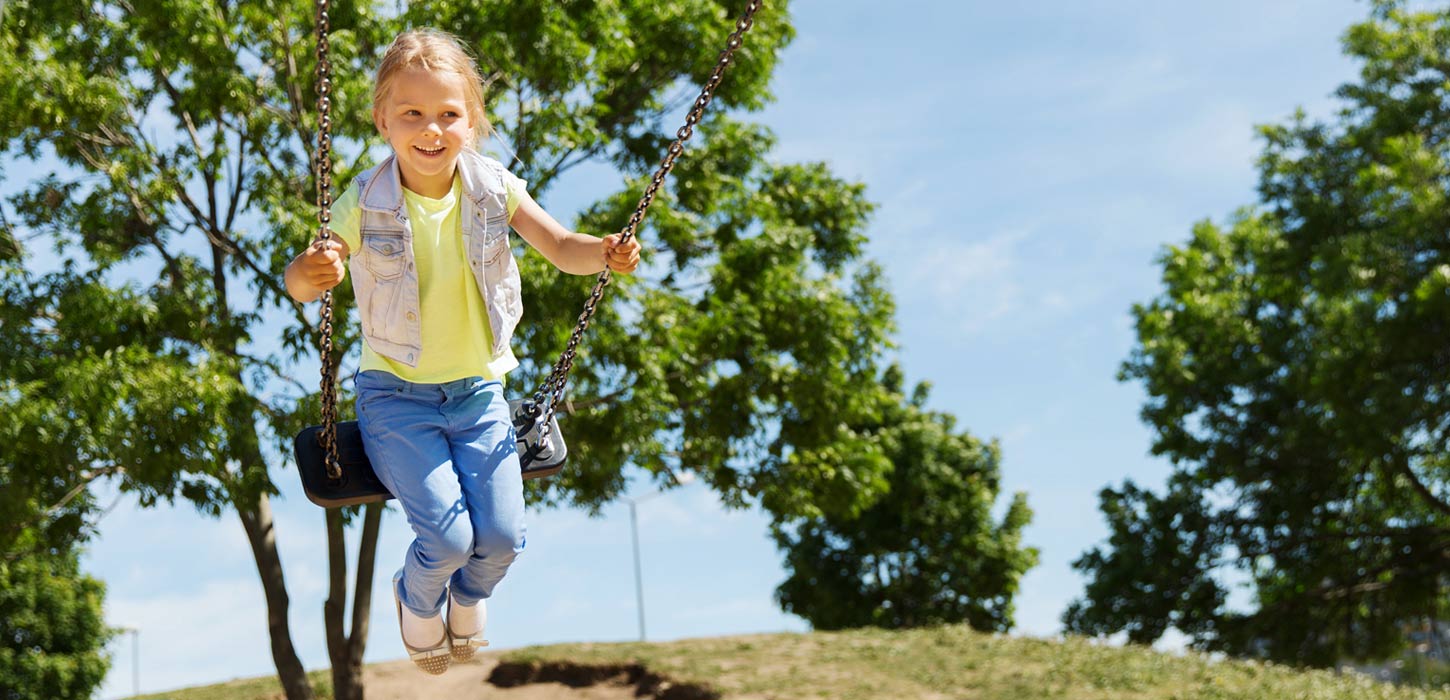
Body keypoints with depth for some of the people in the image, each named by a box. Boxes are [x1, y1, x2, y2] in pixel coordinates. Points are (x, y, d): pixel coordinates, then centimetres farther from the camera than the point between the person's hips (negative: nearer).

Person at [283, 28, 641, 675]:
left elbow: (561, 247, -7)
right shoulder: (366, 204, -15)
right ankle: (417, 599, 22)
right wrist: (310, 272, -44)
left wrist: (604, 253, -29)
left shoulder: (492, 188, -7)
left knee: (502, 538, -6)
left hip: (479, 391, 3)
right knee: (448, 536, -17)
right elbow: (301, 286, -19)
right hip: (397, 396, -3)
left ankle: (467, 596, 34)